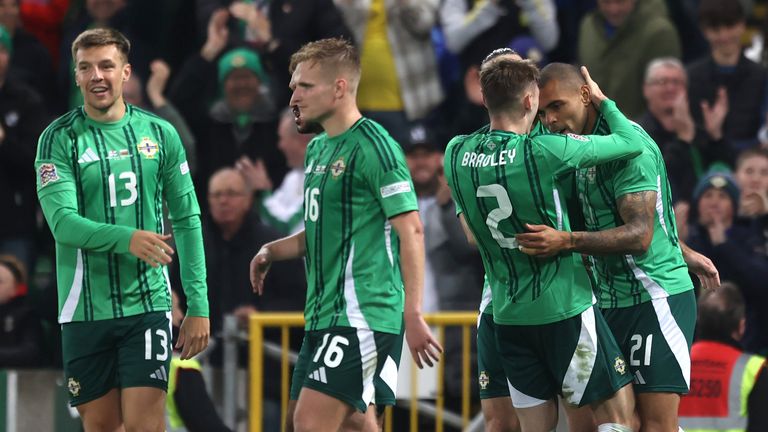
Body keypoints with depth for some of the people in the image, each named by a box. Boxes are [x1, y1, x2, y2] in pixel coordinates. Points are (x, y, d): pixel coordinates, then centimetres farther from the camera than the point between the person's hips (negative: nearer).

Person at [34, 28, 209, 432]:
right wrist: (126, 238, -30)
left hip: (148, 304, 0)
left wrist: (198, 305, 3)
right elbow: (62, 221, -13)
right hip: (85, 308, 0)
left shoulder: (160, 134, 5)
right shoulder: (60, 139, -2)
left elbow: (187, 221, 8)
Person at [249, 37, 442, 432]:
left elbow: (410, 229, -15)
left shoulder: (373, 146, -11)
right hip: (323, 314, 9)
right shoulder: (317, 149, 17)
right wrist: (272, 251, 10)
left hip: (363, 314, -9)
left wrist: (412, 315, -19)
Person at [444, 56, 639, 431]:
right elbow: (631, 143, -5)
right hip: (564, 307, -6)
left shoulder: (456, 153, 0)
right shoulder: (544, 152, -17)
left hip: (507, 314, 6)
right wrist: (602, 100, 11)